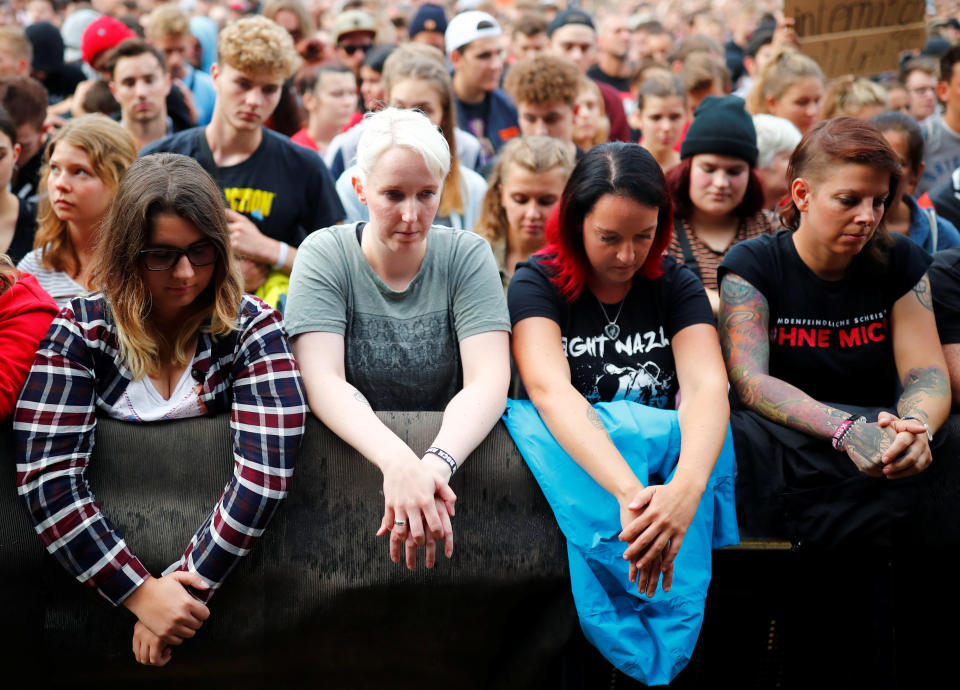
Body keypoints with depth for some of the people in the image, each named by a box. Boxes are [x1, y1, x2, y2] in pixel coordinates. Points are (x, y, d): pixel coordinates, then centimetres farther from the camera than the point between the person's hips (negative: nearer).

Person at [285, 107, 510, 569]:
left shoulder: (467, 256, 0)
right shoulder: (325, 255, -3)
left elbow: (488, 380, -13)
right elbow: (323, 382, -16)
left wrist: (435, 463, -33)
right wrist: (397, 461, -35)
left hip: (452, 445, 2)